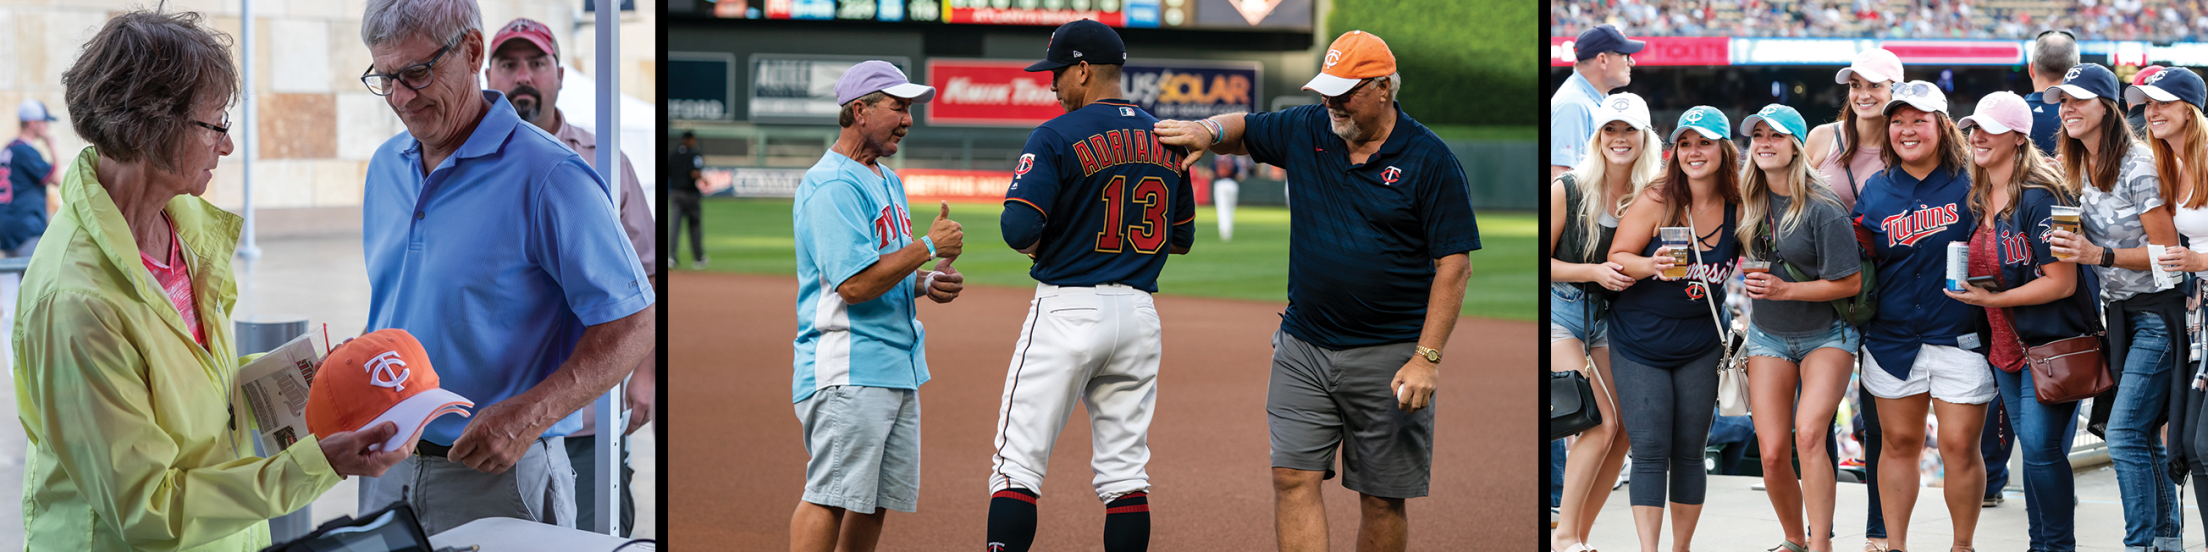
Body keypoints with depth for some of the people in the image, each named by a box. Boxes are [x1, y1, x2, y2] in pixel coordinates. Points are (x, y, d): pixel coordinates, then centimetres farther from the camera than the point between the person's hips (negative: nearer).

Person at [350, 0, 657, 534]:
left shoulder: (548, 177, -13)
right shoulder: (385, 166, 10)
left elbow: (632, 326, -16)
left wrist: (531, 415, -27)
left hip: (500, 477, -6)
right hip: (387, 468, 6)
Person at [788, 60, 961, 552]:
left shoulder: (888, 180, 19)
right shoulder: (832, 186, -14)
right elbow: (854, 283, -22)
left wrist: (927, 284, 6)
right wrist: (929, 247, -14)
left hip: (899, 367, 10)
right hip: (848, 368, -10)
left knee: (877, 500, 10)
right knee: (832, 494, -13)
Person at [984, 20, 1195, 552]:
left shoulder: (1056, 136, -9)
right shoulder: (1167, 140, 10)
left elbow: (1019, 230, -18)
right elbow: (1181, 238, 17)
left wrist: (1037, 243, 3)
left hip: (1067, 309, -6)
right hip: (1139, 314, 6)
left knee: (1017, 466, -2)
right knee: (1125, 470, 9)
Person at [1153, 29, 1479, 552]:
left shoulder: (1430, 160, -8)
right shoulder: (1307, 130, 6)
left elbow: (1454, 264, -10)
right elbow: (1242, 129, 23)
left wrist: (1427, 358, -16)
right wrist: (1207, 131, -2)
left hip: (1388, 356, -4)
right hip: (1303, 348, 4)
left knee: (1382, 498, 3)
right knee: (1293, 477, -6)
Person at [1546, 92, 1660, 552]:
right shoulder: (1568, 190, -10)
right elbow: (1541, 262, -6)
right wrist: (1595, 272, -19)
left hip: (1609, 320, 5)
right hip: (1561, 312, -5)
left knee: (1622, 430, -4)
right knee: (1602, 422, -17)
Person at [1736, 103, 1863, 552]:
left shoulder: (1822, 208, -17)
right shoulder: (1750, 201, 1)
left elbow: (1850, 282, -17)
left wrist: (1784, 290, -23)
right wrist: (1751, 279, 1)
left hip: (1825, 335, -5)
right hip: (1768, 335, 5)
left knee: (1808, 434, -24)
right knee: (1772, 452, -3)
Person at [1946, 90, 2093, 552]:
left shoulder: (2039, 199, -17)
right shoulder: (1976, 199, 9)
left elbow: (2061, 283, -20)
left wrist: (1992, 299, -17)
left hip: (2051, 341, -8)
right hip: (2005, 342, 8)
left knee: (2040, 445, -12)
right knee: (2032, 448, 12)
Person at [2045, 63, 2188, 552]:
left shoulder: (2138, 167, -16)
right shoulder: (2078, 169, 8)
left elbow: (2167, 251, -16)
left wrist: (2099, 255, -25)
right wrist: (2071, 250, 1)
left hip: (2158, 310, -8)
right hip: (2121, 311, 8)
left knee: (2124, 434, -13)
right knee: (2142, 435, 10)